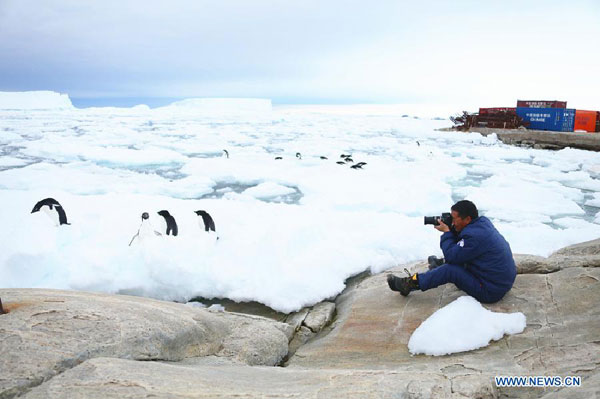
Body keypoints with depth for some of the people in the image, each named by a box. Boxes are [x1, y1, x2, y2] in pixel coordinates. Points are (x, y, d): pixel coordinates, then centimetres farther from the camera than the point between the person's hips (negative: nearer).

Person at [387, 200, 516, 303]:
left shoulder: (475, 236, -27)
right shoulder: (483, 222, 3)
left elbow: (451, 255, -19)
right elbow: (459, 244, 14)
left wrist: (446, 232, -9)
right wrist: (451, 230, -2)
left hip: (491, 292, -10)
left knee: (450, 270, -13)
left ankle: (409, 283, -3)